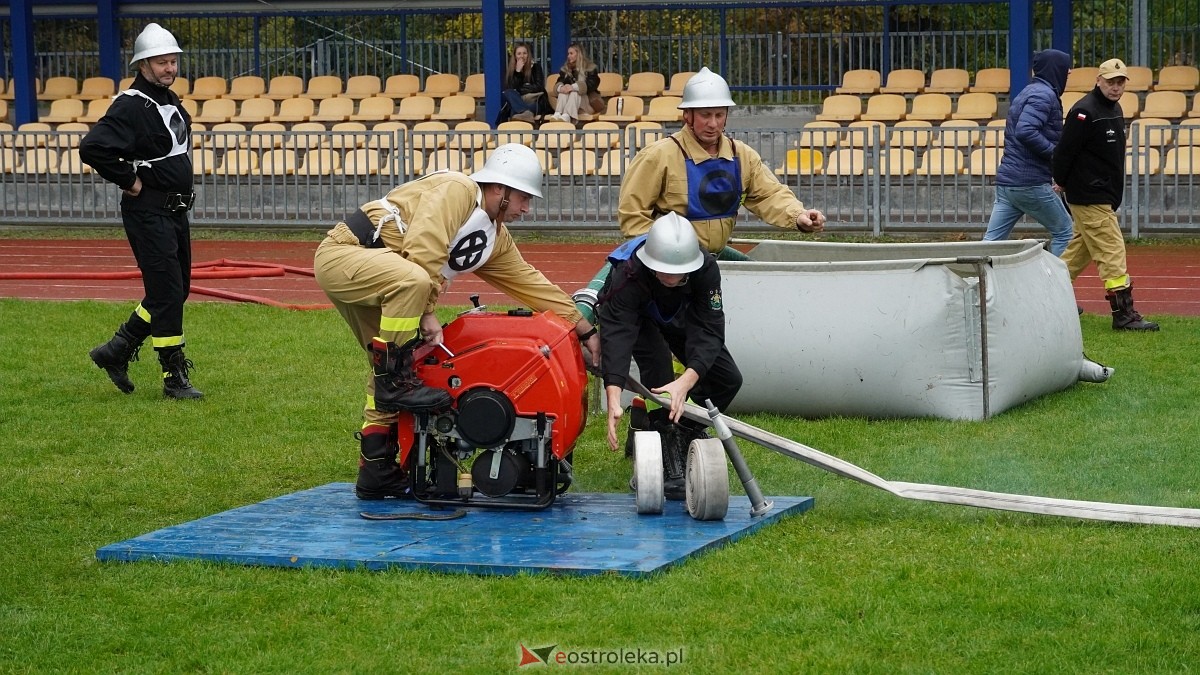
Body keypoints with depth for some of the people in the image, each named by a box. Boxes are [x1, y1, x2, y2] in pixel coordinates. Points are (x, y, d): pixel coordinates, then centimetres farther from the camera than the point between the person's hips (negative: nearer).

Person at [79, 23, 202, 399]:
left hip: (176, 210, 10)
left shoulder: (172, 102, 13)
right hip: (148, 212, -9)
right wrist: (128, 180, -18)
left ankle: (116, 351, 25)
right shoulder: (130, 106, -16)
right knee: (167, 293, -8)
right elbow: (92, 148, -28)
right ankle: (174, 379, -2)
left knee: (177, 290, 15)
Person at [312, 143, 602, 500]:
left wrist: (584, 329, 21)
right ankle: (396, 382, -23)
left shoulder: (496, 239, 16)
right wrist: (426, 313, -20)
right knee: (412, 279, -36)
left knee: (388, 367, 12)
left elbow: (529, 281, 21)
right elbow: (422, 250, -24)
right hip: (342, 254, -10)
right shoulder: (456, 190, -14)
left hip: (376, 278, 10)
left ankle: (377, 470, 19)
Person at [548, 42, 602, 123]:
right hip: (569, 100, 4)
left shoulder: (591, 68, -4)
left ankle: (566, 116, -63)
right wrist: (561, 87, -30)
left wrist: (573, 87, -36)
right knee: (564, 90, -27)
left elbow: (591, 85, -20)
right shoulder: (565, 68, 12)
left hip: (588, 101, -4)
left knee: (575, 92, -34)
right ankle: (558, 114, -54)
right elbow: (559, 83, -2)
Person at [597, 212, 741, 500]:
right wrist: (613, 400, -64)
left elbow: (709, 331, -41)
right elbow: (616, 334, -51)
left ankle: (684, 431, 17)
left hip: (680, 319, 3)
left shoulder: (706, 268, -37)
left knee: (728, 379, -8)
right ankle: (669, 467, -29)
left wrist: (685, 382, -57)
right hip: (637, 318, -3)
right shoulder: (627, 273, -43)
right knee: (657, 363, -32)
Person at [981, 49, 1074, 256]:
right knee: (1063, 231, 6)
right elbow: (1026, 131, -25)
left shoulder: (1027, 93, 21)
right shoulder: (1044, 94, -10)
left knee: (992, 241, 4)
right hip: (1031, 183, -9)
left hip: (1006, 182, 9)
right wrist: (1054, 153, -16)